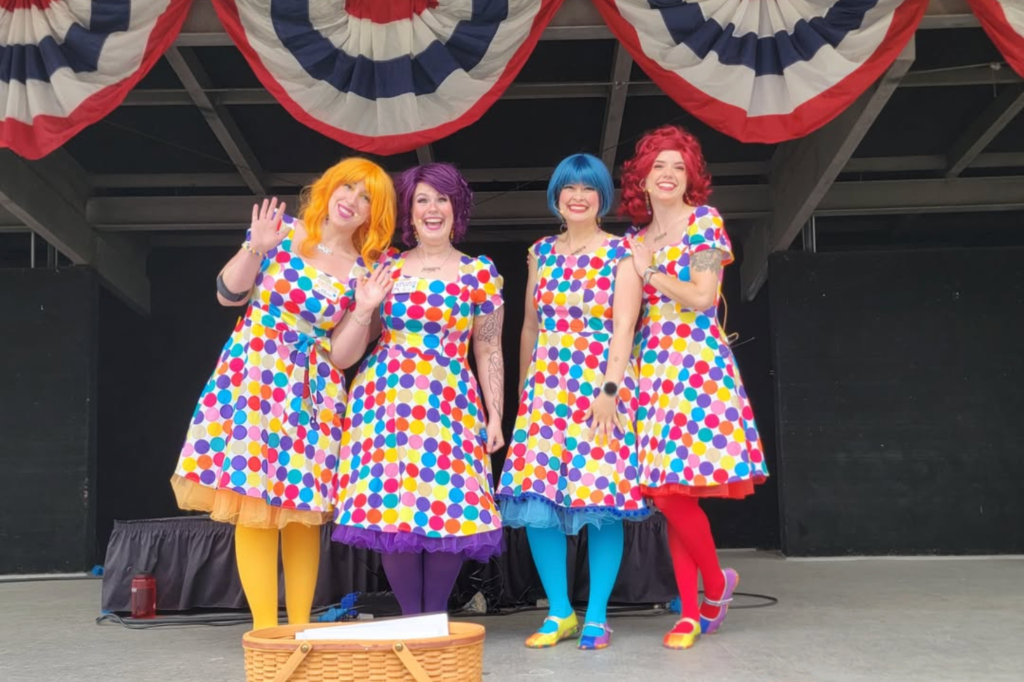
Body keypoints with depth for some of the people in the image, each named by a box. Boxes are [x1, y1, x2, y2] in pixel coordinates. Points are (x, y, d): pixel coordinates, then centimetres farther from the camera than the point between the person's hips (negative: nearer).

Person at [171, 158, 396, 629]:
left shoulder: (363, 273, 4)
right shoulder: (280, 232, 1)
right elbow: (228, 294, 0)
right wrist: (255, 250, -14)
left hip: (311, 390, 2)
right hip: (252, 376, -2)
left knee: (304, 509, 5)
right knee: (253, 505, -5)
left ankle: (300, 625, 16)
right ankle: (265, 629, 2)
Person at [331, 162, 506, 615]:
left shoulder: (480, 273, 6)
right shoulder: (385, 269, 10)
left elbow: (489, 351, 6)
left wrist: (495, 416, 2)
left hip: (450, 402, -1)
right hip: (386, 397, 1)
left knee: (449, 506, -7)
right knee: (389, 504, -5)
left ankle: (436, 620, 8)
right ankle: (408, 617, 8)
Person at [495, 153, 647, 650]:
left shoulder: (621, 253, 1)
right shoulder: (541, 252, 13)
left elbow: (623, 328, -7)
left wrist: (609, 389, -17)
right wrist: (522, 389, 14)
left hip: (601, 386, -4)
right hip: (546, 388, 4)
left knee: (601, 499, -4)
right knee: (536, 497, -2)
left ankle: (596, 616, 8)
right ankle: (559, 612, 10)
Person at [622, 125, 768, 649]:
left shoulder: (704, 220, 1)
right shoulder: (636, 240, 16)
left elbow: (702, 298, -10)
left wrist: (651, 272, -5)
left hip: (696, 363, -5)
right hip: (652, 367, 6)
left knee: (674, 488, -12)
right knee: (666, 492, 3)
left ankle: (715, 582, 13)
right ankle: (690, 610, 11)